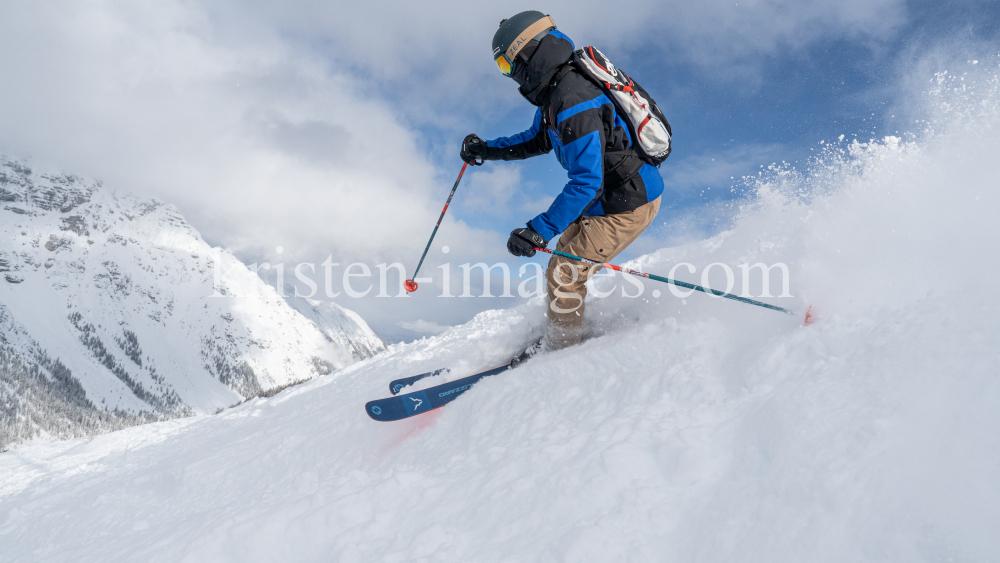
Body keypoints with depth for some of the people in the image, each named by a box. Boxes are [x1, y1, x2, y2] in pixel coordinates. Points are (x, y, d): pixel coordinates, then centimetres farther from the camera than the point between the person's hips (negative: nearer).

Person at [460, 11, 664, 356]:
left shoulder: (575, 105, -29)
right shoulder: (554, 94, 4)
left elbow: (586, 182, -33)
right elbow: (538, 140, 24)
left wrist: (539, 231, -34)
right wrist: (487, 150, 15)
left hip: (629, 205, -10)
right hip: (607, 195, 10)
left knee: (563, 273, -7)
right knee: (564, 252, 19)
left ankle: (560, 353, 12)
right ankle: (561, 334, 35)